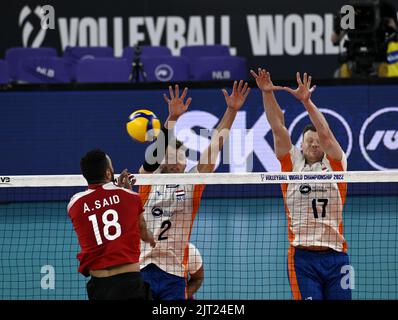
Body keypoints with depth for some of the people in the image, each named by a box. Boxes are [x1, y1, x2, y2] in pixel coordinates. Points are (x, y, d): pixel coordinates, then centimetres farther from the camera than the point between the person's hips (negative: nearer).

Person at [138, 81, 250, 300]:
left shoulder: (191, 184, 10)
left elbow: (214, 146, 6)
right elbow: (154, 149, -8)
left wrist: (231, 111, -1)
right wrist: (172, 118, -23)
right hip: (140, 271, -1)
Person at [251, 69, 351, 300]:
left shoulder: (335, 165, 9)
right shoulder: (293, 164, 10)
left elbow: (325, 133, -6)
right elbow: (278, 128, 2)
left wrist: (307, 101, -15)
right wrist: (267, 93, -7)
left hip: (335, 255, 1)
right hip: (302, 257, -1)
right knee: (308, 299, -10)